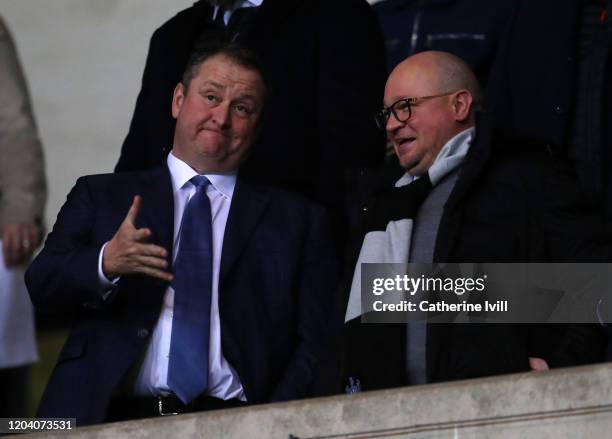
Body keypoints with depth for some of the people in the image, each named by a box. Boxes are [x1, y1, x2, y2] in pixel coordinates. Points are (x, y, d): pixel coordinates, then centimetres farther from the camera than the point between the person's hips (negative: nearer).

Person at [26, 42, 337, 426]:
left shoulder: (299, 221, 15)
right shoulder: (102, 196, 17)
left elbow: (316, 345, 9)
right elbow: (42, 284, 5)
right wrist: (105, 263, -15)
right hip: (110, 419, 0)